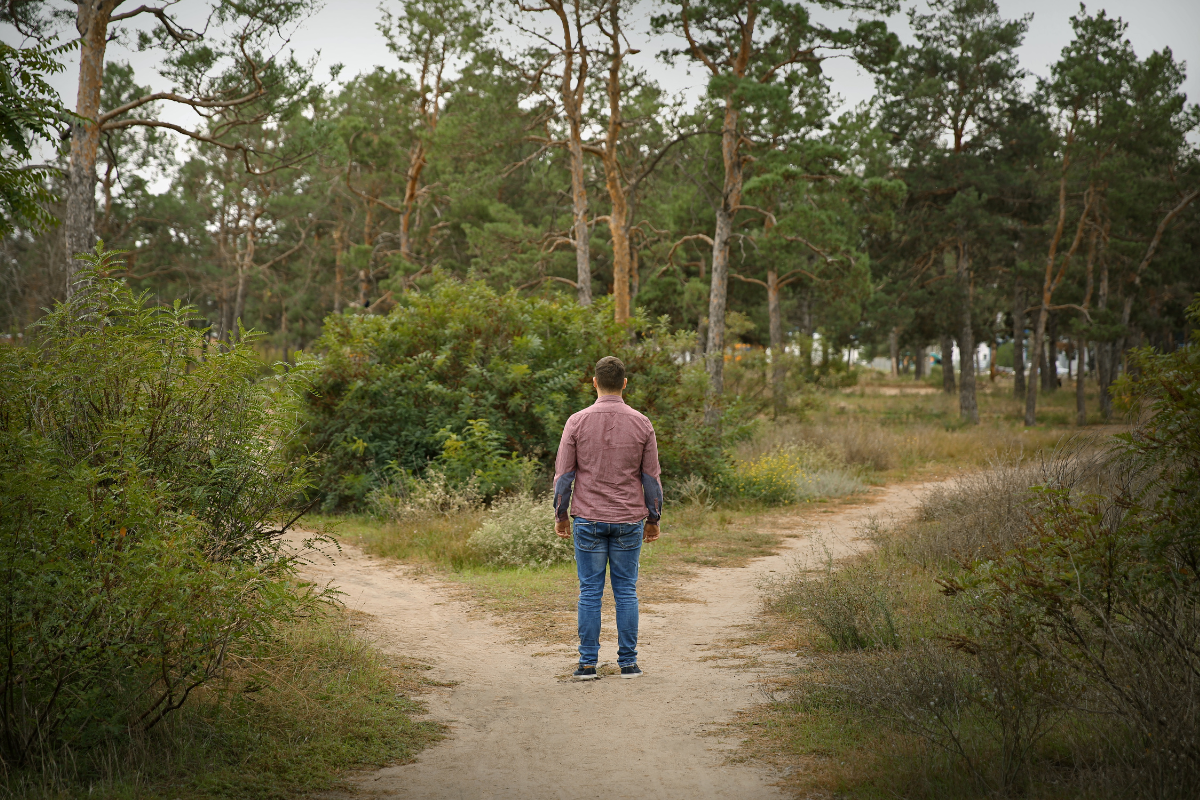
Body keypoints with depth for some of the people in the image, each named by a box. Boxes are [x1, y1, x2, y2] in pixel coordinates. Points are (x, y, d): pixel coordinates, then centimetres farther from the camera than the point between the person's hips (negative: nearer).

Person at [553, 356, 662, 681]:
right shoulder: (641, 424, -2)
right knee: (626, 592, 7)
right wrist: (653, 519, 13)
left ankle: (588, 663, 5)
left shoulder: (577, 422, -4)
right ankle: (628, 662, 8)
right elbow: (651, 477, 2)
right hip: (628, 520, 1)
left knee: (590, 592, 5)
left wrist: (561, 515, 10)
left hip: (588, 520, -1)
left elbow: (563, 474, -2)